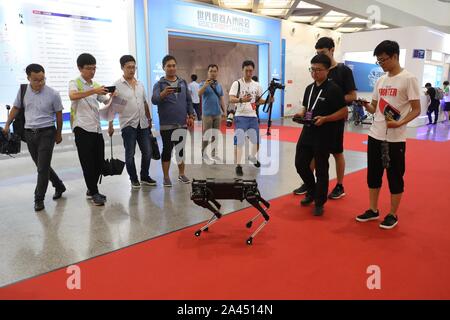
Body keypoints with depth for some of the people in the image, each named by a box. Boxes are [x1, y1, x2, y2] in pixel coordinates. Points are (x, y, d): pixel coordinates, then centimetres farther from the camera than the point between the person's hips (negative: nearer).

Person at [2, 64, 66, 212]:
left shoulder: (53, 94, -9)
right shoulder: (23, 91, 1)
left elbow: (59, 114, 0)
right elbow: (16, 108, 14)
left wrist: (58, 134, 6)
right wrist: (7, 125, 11)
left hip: (47, 133, -4)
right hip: (29, 133, 4)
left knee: (43, 167, -4)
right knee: (41, 166, 14)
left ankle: (39, 199, 8)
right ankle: (59, 186, 34)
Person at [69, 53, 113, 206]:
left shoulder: (96, 85, 17)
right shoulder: (75, 83, -2)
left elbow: (107, 102, 17)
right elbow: (72, 96, -24)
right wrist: (94, 91, -35)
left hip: (97, 128, 6)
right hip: (82, 129, -6)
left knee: (99, 162, 9)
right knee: (88, 163, -2)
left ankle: (91, 189, 25)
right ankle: (94, 193, 8)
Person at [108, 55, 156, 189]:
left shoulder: (140, 84, 11)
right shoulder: (117, 85, -5)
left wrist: (149, 119, 18)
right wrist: (110, 125, -13)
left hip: (143, 124, 5)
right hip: (128, 124, -4)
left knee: (147, 152, 7)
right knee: (130, 154, 4)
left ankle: (145, 177, 23)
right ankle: (134, 179, 17)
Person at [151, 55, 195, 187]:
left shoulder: (183, 82, 10)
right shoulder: (159, 84, -3)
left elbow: (188, 100, 14)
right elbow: (154, 100, -19)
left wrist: (191, 116, 6)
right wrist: (163, 93, -37)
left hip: (182, 123, 4)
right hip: (166, 124, -3)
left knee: (181, 149, 11)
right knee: (167, 150, 3)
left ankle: (181, 174, 23)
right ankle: (166, 177, 13)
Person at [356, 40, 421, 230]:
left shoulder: (408, 79, -8)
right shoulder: (380, 81, 11)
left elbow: (416, 110, -8)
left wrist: (399, 123, -24)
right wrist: (366, 106, -7)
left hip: (395, 139, -6)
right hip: (375, 136, 7)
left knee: (395, 177, 5)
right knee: (373, 175, 13)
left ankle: (393, 215, 19)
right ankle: (373, 210, 27)